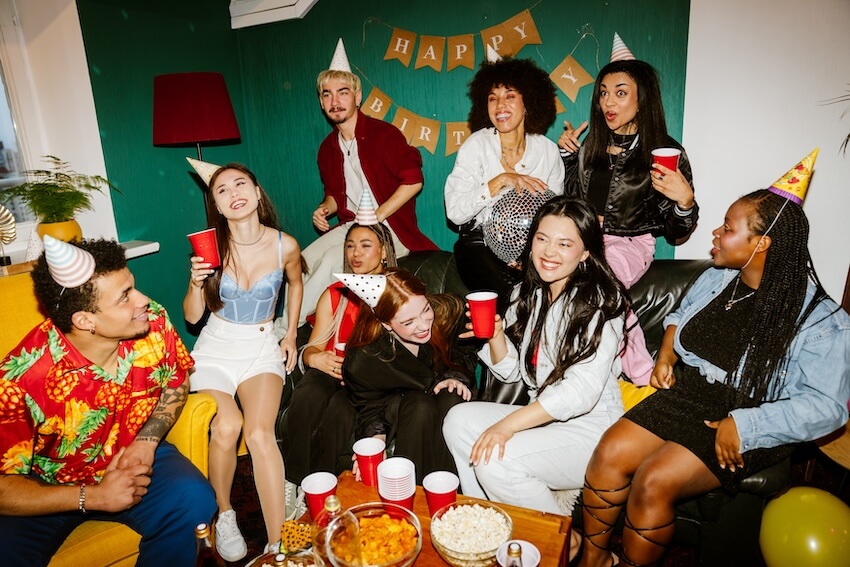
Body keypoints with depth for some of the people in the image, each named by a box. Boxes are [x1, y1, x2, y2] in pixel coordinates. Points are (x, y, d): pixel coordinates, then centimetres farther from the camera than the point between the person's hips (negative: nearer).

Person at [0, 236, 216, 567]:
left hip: (134, 455, 2)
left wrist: (146, 441, -13)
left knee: (194, 501, -25)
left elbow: (177, 384, 1)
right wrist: (93, 497, -26)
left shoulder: (153, 322, -19)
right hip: (51, 489, -2)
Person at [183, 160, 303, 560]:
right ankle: (224, 513, 0)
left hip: (263, 347, 0)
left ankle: (278, 544, -18)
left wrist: (291, 335, 12)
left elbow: (295, 284, 16)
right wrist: (196, 283, -21)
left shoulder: (285, 246, -7)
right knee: (227, 426, -28)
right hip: (216, 347, 0)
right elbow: (192, 316, -1)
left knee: (260, 431, -26)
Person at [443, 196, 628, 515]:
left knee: (495, 460, -24)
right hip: (544, 416, 7)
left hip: (591, 426, -7)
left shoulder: (600, 301, -15)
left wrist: (509, 423, -27)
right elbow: (510, 371, 10)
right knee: (459, 420, -9)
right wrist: (495, 335, -10)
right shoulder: (528, 293, 6)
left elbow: (582, 391, -23)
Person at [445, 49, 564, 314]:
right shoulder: (477, 145, -4)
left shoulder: (548, 150, 3)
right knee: (510, 296, -30)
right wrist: (500, 180, -22)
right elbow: (455, 211, -14)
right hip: (480, 243, -2)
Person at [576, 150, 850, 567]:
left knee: (653, 482, -24)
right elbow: (680, 314, 24)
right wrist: (666, 355, 6)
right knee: (610, 453, -15)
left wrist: (744, 425, -25)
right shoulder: (716, 278, 4)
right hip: (685, 395, 6)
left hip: (749, 428, -5)